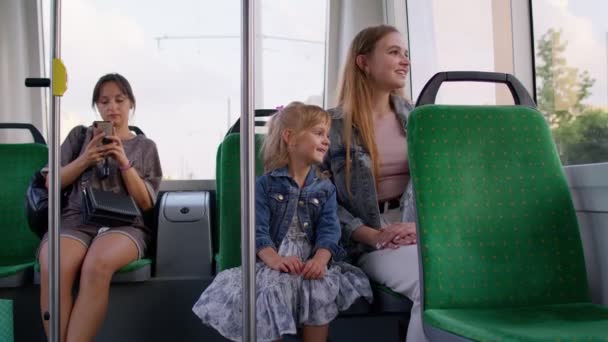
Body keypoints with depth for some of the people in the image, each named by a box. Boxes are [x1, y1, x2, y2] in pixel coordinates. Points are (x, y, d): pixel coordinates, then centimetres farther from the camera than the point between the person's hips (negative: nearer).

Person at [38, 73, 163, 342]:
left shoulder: (145, 147, 19)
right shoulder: (80, 135, 21)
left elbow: (146, 203, 9)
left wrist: (125, 163, -4)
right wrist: (84, 160, -2)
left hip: (123, 223, -1)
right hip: (75, 220, 1)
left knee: (97, 265, -38)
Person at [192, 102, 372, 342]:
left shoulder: (325, 188, 11)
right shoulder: (265, 184, 3)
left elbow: (329, 230, -3)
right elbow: (258, 231, -9)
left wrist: (320, 259, -25)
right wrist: (274, 259, -29)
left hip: (311, 261, 2)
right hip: (274, 261, -2)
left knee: (322, 289, -28)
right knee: (270, 289, -31)